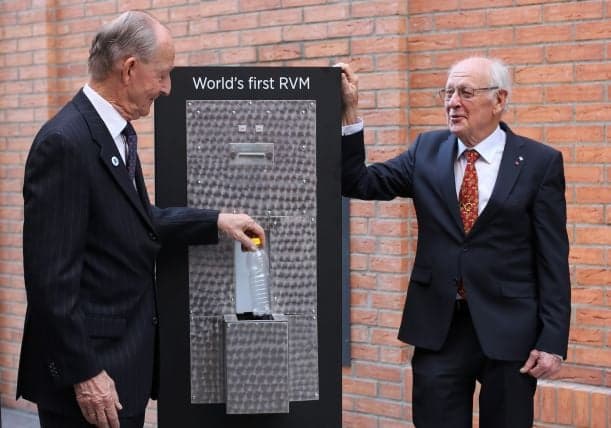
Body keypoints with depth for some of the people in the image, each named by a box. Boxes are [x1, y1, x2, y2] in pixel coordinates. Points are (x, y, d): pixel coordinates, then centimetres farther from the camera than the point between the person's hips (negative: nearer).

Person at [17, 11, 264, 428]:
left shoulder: (118, 132, 9)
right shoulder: (66, 142, -20)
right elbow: (51, 275, -22)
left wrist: (217, 221, 15)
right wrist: (83, 373, -21)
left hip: (123, 357, 9)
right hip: (89, 366, -9)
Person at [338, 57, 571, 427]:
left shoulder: (540, 162, -3)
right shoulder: (427, 151, 6)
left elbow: (553, 259, -5)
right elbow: (358, 183, 2)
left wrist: (553, 341, -9)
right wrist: (349, 112, -10)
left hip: (508, 329, -2)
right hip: (438, 327, 2)